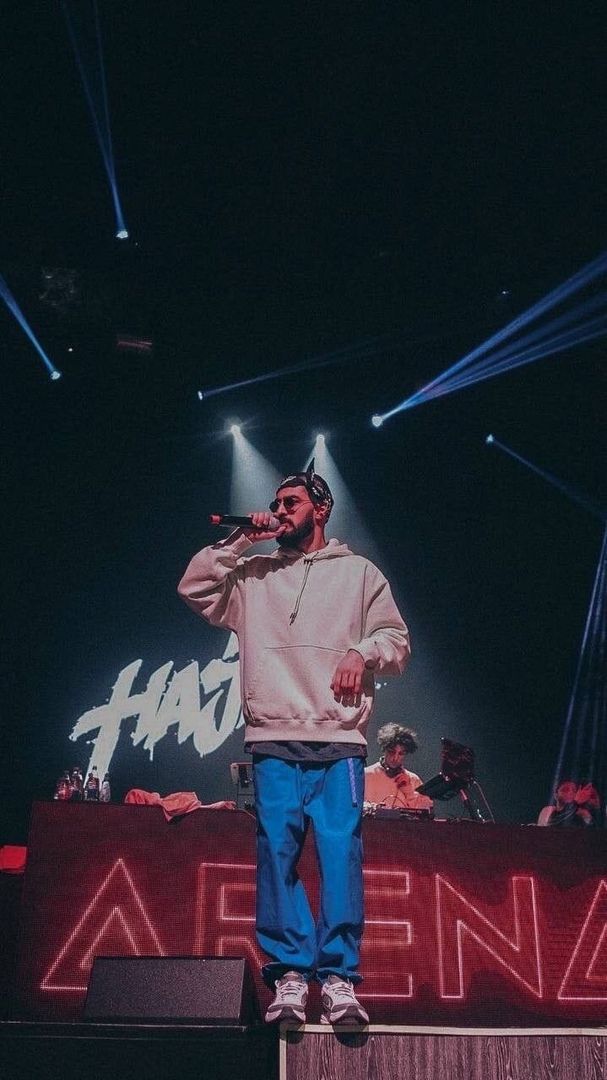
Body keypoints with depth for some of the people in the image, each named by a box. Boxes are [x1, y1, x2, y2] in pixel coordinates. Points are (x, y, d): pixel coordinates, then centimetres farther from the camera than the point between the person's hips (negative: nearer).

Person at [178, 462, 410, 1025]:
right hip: (272, 739, 2)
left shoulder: (358, 573, 18)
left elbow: (396, 637, 14)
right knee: (276, 851, -6)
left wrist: (362, 652, -7)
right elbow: (194, 587, 11)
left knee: (341, 851, -10)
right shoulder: (253, 574, 21)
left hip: (339, 739, -1)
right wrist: (240, 541, 8)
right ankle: (288, 975, -1)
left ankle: (338, 978, -7)